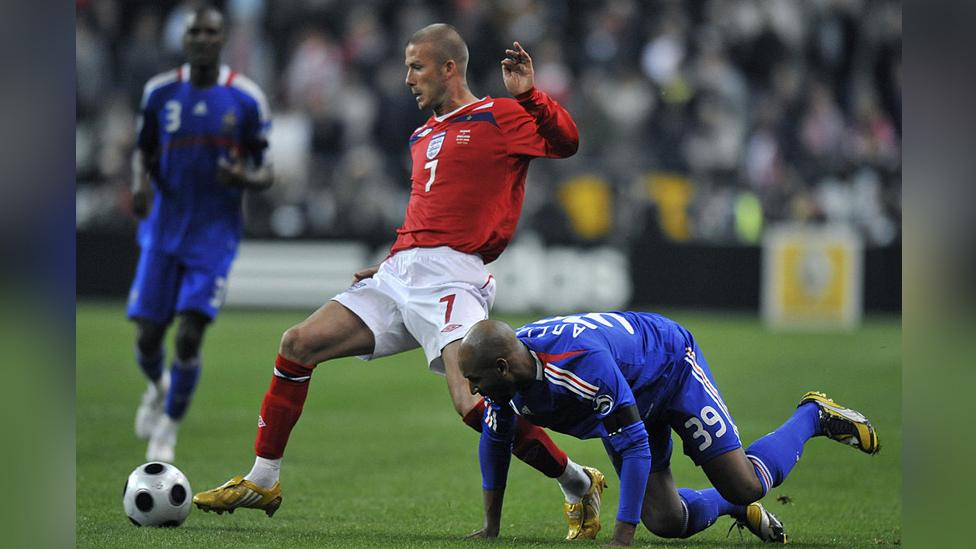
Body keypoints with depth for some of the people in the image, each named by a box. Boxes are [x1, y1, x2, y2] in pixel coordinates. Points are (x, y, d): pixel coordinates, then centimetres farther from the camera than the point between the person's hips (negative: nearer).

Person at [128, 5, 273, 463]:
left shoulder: (246, 99, -5)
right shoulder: (160, 92, 0)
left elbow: (265, 174, 2)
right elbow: (143, 151, 13)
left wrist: (244, 178, -22)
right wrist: (140, 185, -9)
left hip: (214, 235, -2)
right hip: (164, 231, 2)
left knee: (189, 336, -14)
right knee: (147, 337, -1)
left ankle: (168, 429, 7)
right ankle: (158, 387, 36)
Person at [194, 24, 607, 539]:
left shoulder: (498, 116, 2)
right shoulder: (422, 136, 26)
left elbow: (565, 141, -13)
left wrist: (528, 94, -26)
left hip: (450, 279, -8)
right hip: (400, 272, 8)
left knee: (473, 405, -24)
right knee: (297, 344, 0)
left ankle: (578, 484, -6)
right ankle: (262, 482, 10)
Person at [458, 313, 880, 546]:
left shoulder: (583, 364, -46)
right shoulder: (505, 370, -22)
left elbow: (635, 447, -41)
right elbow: (495, 439, -1)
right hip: (634, 403, 7)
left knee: (745, 485, -8)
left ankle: (814, 416, 18)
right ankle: (733, 507, 30)